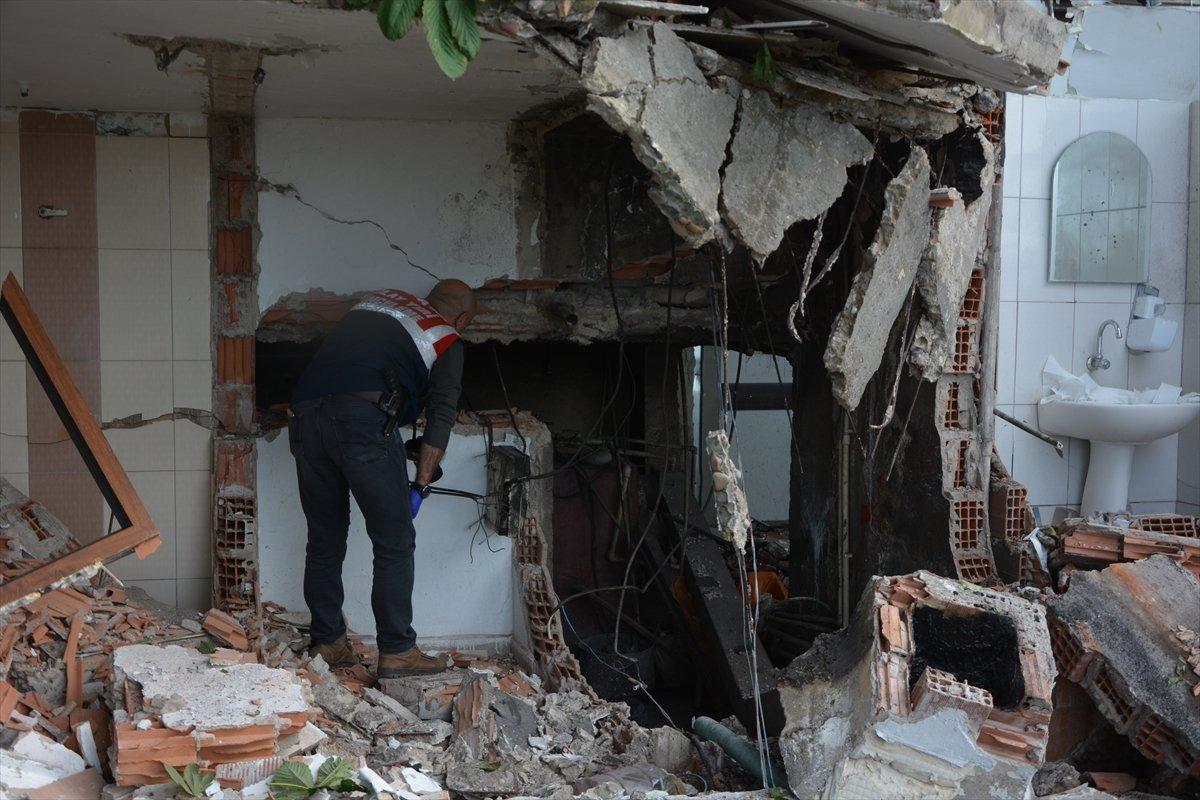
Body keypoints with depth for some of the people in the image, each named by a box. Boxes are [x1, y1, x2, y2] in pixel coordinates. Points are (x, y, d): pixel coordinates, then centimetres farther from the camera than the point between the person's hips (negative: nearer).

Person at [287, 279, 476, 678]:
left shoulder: (379, 299, 29)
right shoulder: (447, 341, 14)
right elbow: (441, 416, 6)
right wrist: (420, 485, 6)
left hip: (305, 415, 6)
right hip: (364, 419, -6)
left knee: (324, 541, 16)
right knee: (395, 542, 4)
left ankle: (328, 644, 22)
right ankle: (396, 652, 5)